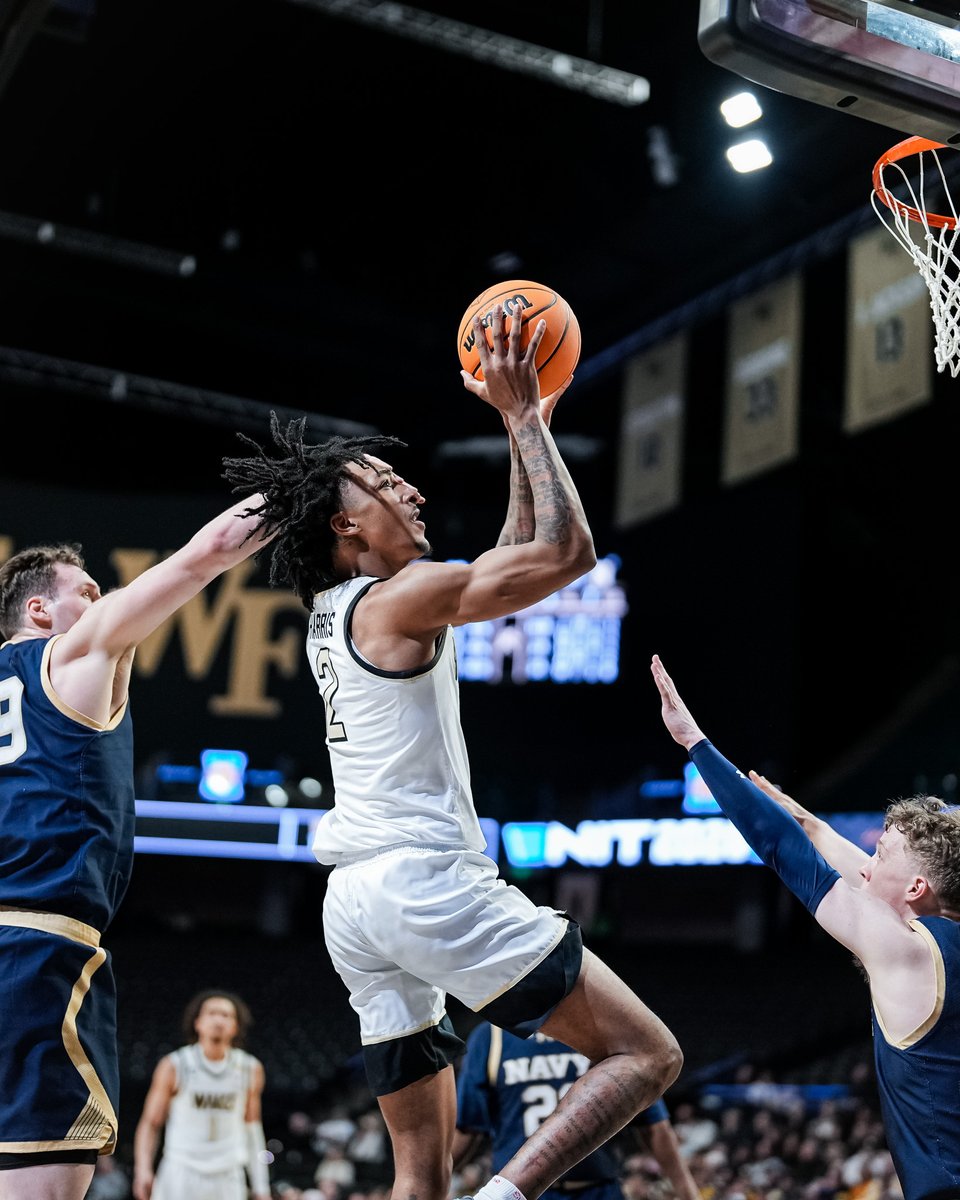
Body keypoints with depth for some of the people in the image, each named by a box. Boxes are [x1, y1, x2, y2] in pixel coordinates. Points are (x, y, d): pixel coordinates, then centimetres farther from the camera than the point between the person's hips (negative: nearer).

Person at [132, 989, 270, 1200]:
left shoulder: (250, 1070, 4)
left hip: (227, 1180, 2)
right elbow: (150, 1124, 0)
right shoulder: (174, 1066, -4)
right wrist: (143, 1170, -14)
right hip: (179, 1177, -2)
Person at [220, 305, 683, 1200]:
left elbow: (512, 561, 28)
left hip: (355, 901, 9)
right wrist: (521, 415, -3)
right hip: (425, 880, -9)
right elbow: (567, 550, -11)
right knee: (646, 1055, -5)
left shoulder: (332, 614, 19)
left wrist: (525, 427, 26)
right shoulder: (399, 597, -7)